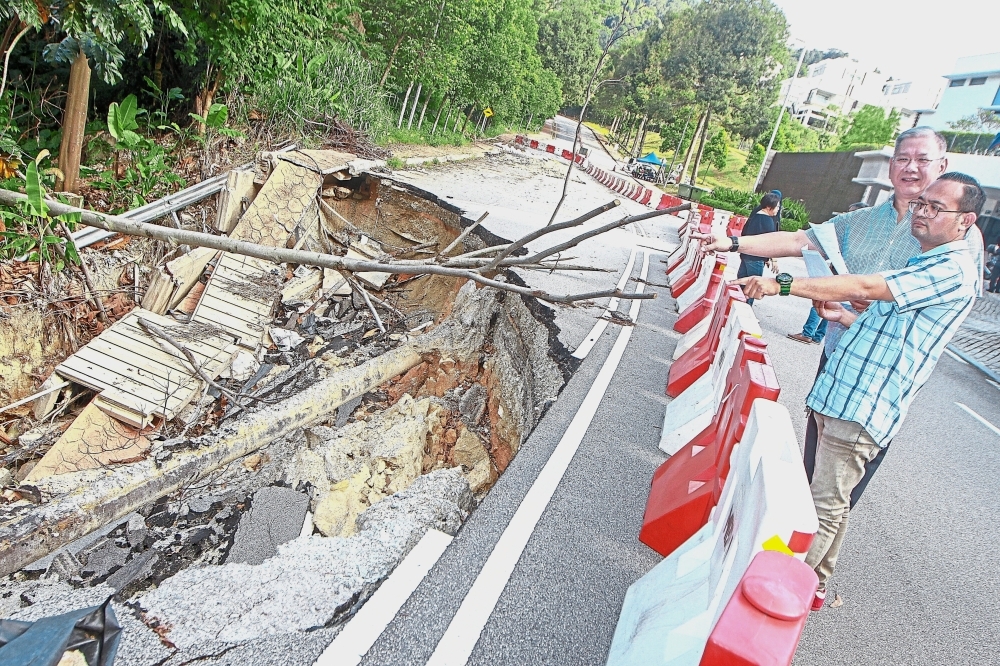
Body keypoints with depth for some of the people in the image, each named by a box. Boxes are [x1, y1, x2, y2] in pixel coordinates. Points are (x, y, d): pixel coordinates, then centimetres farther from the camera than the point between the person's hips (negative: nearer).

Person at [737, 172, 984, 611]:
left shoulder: (954, 271, -12)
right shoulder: (923, 265, 22)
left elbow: (864, 287, -23)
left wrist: (782, 285, -26)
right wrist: (842, 317, 7)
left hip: (862, 410, -10)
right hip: (842, 397, 10)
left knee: (827, 505, -4)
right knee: (829, 500, 18)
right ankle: (813, 585, 30)